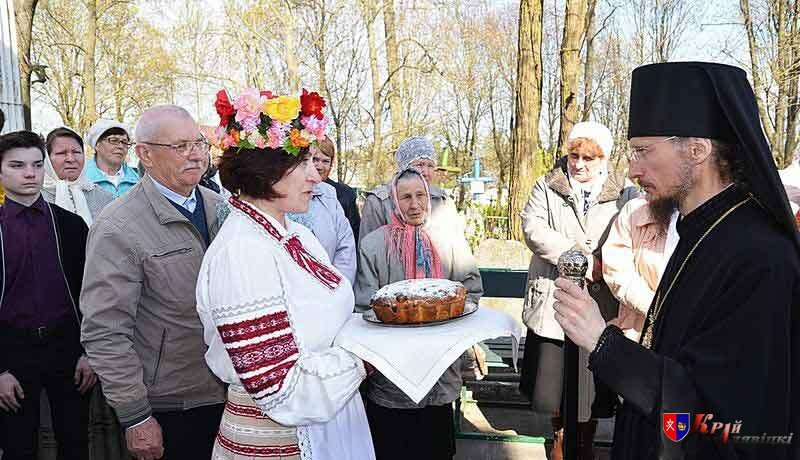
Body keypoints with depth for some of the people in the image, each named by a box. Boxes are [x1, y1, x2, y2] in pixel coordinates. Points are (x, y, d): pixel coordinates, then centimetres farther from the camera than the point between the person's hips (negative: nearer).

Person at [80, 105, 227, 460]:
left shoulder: (219, 207, 3)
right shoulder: (118, 229, -16)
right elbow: (105, 334, -16)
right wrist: (135, 417, -15)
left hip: (229, 392, 6)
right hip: (168, 409, -5)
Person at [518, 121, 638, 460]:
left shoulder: (625, 194, 2)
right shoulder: (547, 187, 3)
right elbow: (533, 228, -12)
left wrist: (605, 266, -21)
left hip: (599, 303, 0)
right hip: (553, 301, 1)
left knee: (592, 378, 11)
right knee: (553, 377, 11)